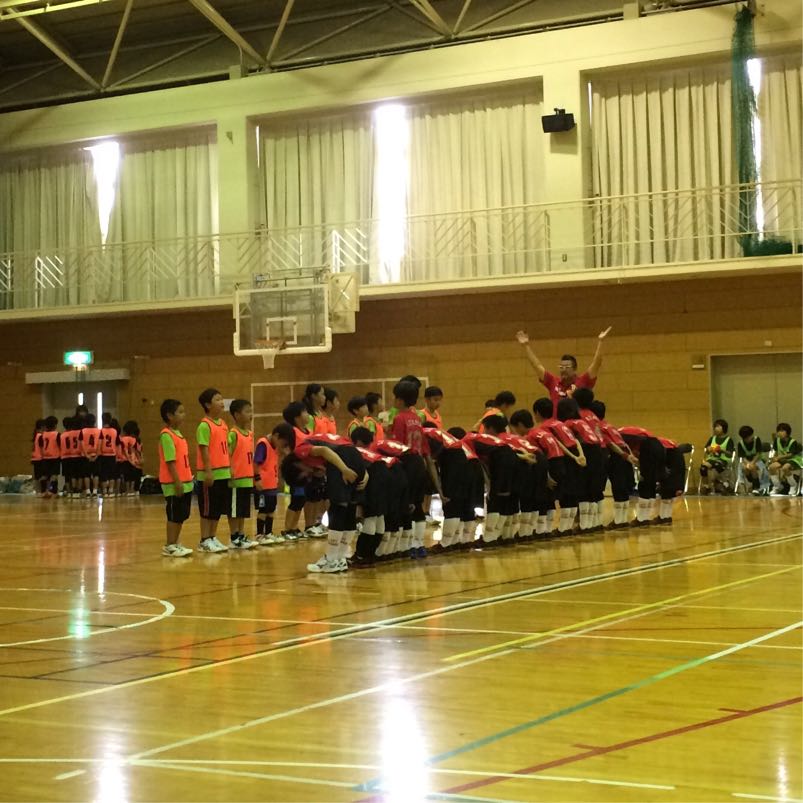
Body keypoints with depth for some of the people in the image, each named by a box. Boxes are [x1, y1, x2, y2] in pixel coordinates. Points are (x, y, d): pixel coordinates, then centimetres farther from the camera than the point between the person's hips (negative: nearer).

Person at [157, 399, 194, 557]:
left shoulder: (178, 434, 14)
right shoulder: (167, 435, -14)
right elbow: (170, 461, -19)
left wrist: (188, 478, 17)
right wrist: (177, 482, -22)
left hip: (185, 483, 9)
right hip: (173, 485, -9)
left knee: (181, 516, 12)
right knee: (174, 516, -3)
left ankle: (175, 543, 20)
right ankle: (169, 546, 4)